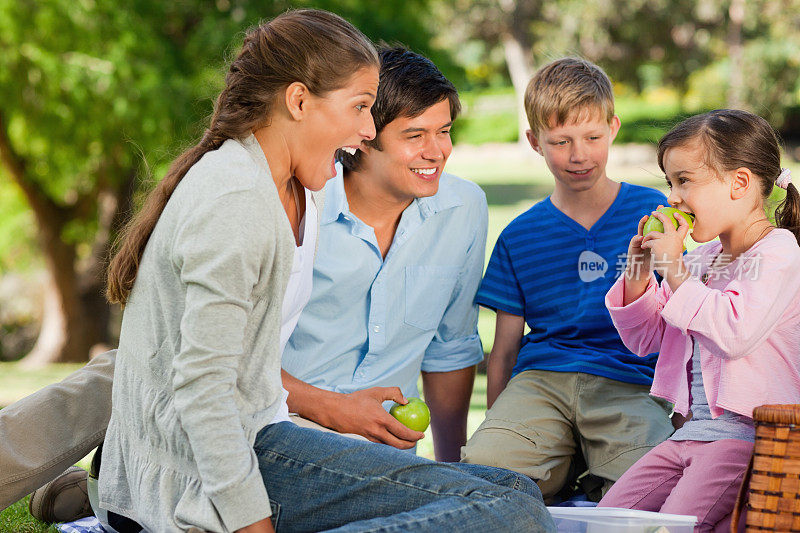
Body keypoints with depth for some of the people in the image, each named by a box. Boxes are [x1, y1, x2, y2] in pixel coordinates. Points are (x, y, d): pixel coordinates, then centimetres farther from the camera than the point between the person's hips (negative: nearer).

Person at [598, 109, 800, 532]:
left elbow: (735, 333, -26)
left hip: (746, 432, -9)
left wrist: (675, 269, -18)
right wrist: (638, 273, 8)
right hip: (690, 430, 9)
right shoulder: (702, 257, 17)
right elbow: (645, 339, 24)